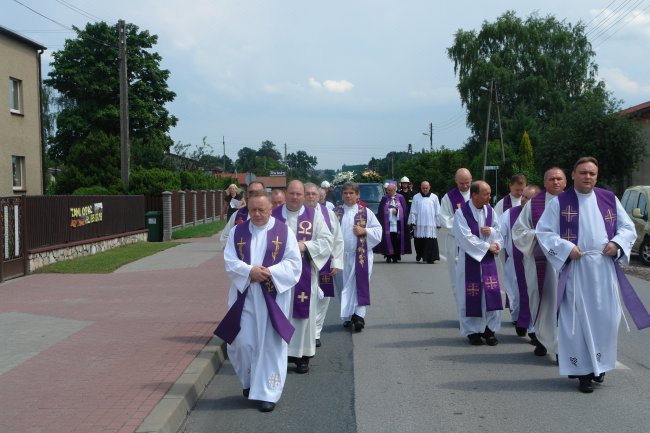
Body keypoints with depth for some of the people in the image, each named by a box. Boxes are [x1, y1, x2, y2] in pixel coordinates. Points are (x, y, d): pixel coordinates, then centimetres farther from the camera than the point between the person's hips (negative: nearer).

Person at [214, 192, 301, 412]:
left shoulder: (284, 232, 0)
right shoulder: (237, 232, 6)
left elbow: (293, 263, -5)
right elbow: (230, 261, -2)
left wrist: (270, 272, -18)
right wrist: (250, 271, -19)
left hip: (273, 296, -2)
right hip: (244, 295, 2)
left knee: (270, 344, 0)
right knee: (243, 342, 3)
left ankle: (268, 392, 10)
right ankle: (250, 381, 29)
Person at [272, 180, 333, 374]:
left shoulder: (314, 215, 3)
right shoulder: (274, 215, 5)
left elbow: (327, 240, -1)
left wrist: (305, 246, -14)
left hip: (305, 273, 0)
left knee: (304, 312, 3)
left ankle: (303, 355, 13)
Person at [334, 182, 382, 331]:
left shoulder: (366, 213, 4)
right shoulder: (335, 213, 7)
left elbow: (378, 231, 3)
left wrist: (365, 231, -13)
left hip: (361, 255, -2)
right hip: (341, 255, 2)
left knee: (360, 286, -8)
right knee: (344, 286, 7)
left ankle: (359, 315, -9)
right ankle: (347, 317, 17)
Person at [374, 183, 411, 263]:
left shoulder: (400, 198, 7)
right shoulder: (384, 199, 9)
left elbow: (404, 211, 5)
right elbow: (380, 212, 7)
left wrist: (396, 210, -10)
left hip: (397, 224, 0)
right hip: (387, 224, 0)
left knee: (397, 241, -2)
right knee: (388, 240, -3)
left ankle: (396, 256, 8)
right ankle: (388, 256, 6)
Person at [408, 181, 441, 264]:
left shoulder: (434, 197, 7)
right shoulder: (416, 197, 6)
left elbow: (437, 212, 7)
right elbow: (413, 211, 5)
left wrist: (438, 224, 2)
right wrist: (413, 222, -2)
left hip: (431, 224, -1)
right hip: (419, 225, 1)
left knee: (431, 242, -8)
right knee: (419, 241, 7)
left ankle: (430, 257, -4)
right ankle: (419, 255, 28)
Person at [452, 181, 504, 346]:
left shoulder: (490, 211, 5)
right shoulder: (461, 212, -11)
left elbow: (499, 230, 11)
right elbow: (466, 237, -16)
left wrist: (491, 231, -12)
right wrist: (488, 247, -14)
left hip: (488, 258, 4)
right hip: (469, 259, -4)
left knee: (492, 293, 0)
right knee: (471, 296, 0)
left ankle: (489, 329, 12)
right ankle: (472, 331, 13)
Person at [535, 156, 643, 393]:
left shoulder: (609, 199, 8)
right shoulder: (559, 202, 0)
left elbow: (628, 227, 12)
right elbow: (543, 231, -2)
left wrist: (617, 244, -7)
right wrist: (566, 248, -15)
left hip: (604, 269, 3)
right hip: (575, 270, -3)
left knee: (606, 318, 5)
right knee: (578, 319, -2)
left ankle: (599, 364, 25)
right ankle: (583, 371, 7)